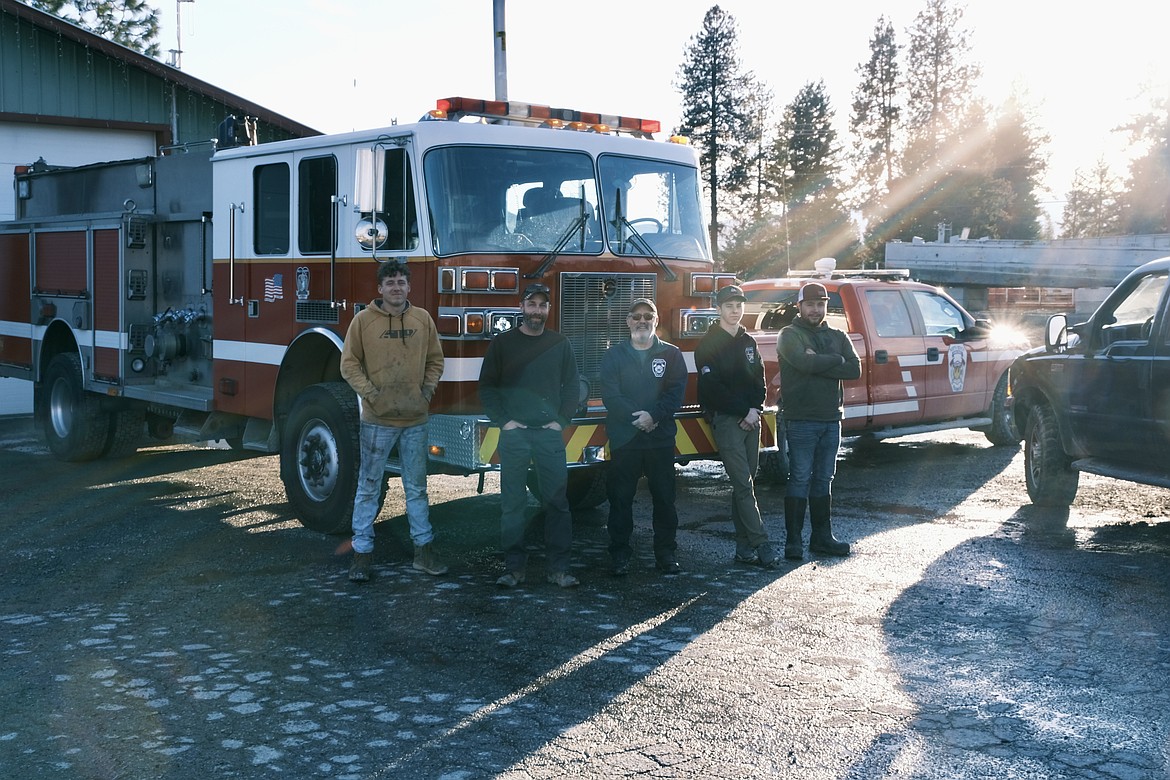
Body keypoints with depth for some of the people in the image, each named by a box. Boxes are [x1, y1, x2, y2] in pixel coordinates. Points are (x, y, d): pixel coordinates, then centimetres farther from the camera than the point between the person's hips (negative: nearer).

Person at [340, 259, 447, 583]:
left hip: (415, 419, 3)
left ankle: (423, 550, 22)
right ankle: (362, 552, 11)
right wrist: (369, 392, -12)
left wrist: (428, 389, -1)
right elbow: (349, 363, -1)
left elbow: (435, 360, 13)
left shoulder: (423, 319, 4)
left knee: (417, 487, 12)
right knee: (368, 488, 4)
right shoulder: (363, 320, -4)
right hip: (377, 419, -3)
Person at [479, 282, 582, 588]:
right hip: (514, 434, -1)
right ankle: (514, 568, 8)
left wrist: (561, 421, 1)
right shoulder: (502, 344, 4)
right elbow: (487, 387, 5)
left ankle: (559, 568, 5)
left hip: (550, 434, 1)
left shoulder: (560, 344, 8)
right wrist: (504, 421, -4)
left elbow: (572, 387, 12)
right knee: (512, 503, 1)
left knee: (557, 501, -1)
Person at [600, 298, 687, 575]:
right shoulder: (614, 355, 5)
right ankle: (620, 553, 10)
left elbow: (676, 392, -3)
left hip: (661, 438, 1)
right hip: (624, 438, -1)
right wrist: (636, 418, -16)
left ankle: (666, 552, 14)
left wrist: (653, 415, -17)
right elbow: (610, 396, -5)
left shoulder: (671, 354, 7)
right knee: (621, 498, 2)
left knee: (664, 497, 5)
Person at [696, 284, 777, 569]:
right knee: (743, 484, -10)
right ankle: (761, 545, -12)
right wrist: (743, 412, -12)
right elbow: (713, 388, -11)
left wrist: (755, 409, -4)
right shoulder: (709, 345, -4)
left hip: (750, 418, 6)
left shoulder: (748, 342, 16)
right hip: (726, 420, -6)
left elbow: (759, 379, 14)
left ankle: (744, 546, 10)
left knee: (744, 483, 7)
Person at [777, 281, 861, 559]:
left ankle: (822, 536, 18)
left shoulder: (838, 337, 14)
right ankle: (793, 541, -1)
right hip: (801, 420, -5)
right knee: (800, 479, -5)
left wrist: (818, 364, -13)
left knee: (824, 480, 11)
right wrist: (836, 360, -7)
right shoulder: (790, 335, -1)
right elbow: (804, 362, -21)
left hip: (831, 420, 5)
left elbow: (855, 370, -3)